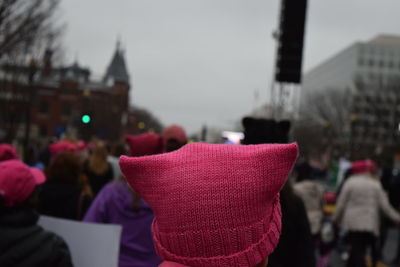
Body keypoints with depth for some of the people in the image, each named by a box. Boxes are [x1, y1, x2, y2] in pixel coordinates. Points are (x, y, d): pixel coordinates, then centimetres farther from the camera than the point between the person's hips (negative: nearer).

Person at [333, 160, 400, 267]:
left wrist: (336, 219, 11)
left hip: (352, 223, 0)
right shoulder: (375, 184, 1)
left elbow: (341, 204, -1)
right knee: (360, 251, 7)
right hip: (369, 224, 0)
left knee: (356, 251, 4)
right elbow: (385, 206, -1)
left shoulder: (350, 182, -1)